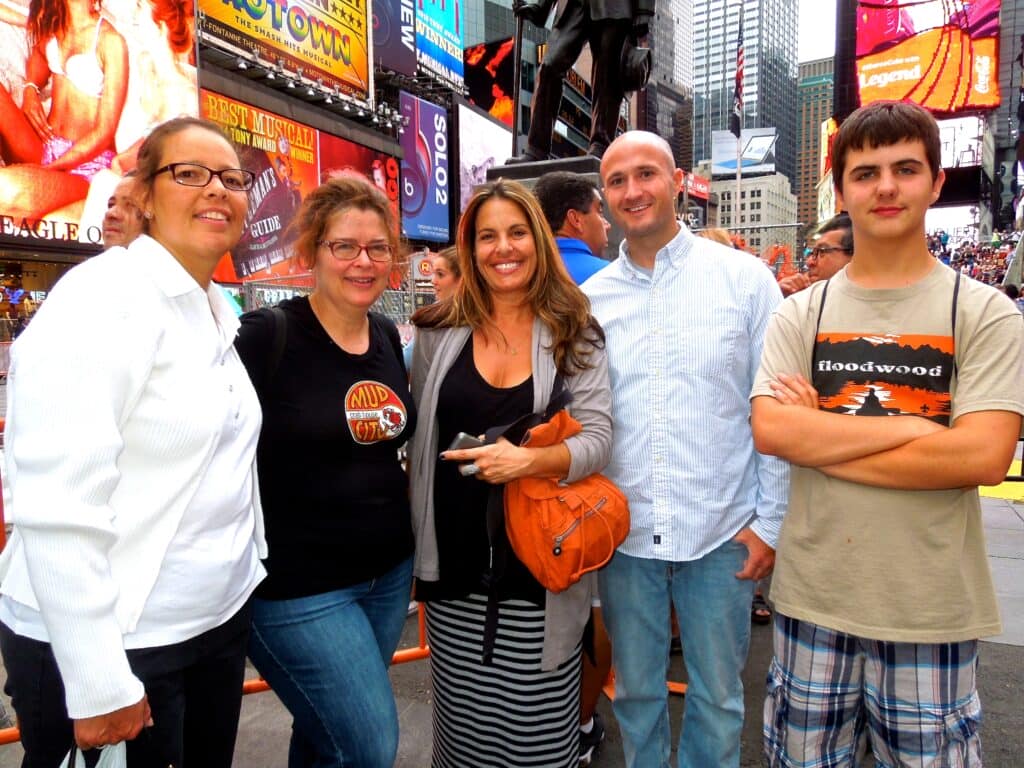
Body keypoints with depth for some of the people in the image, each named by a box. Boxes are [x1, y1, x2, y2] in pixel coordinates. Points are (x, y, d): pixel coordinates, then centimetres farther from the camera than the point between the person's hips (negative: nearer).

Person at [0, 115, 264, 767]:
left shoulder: (217, 311, 9)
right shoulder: (101, 300, -16)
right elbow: (58, 511, -22)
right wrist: (99, 685, -20)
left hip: (220, 622, 8)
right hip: (113, 644, -7)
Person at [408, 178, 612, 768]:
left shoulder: (576, 334, -2)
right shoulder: (440, 333, 3)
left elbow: (598, 441, -8)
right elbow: (418, 441, 9)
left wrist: (529, 460, -26)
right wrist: (419, 542, 8)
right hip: (456, 566, 2)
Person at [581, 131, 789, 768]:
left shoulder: (746, 278, -4)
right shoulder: (590, 298, 2)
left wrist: (770, 520, -4)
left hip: (722, 532, -2)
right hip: (623, 531, 2)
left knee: (718, 695, 16)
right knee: (635, 689, 19)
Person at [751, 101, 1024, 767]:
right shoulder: (801, 313, 2)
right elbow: (770, 431, -11)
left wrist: (820, 440, -14)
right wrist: (912, 426, -16)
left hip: (934, 609, -1)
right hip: (812, 596, 2)